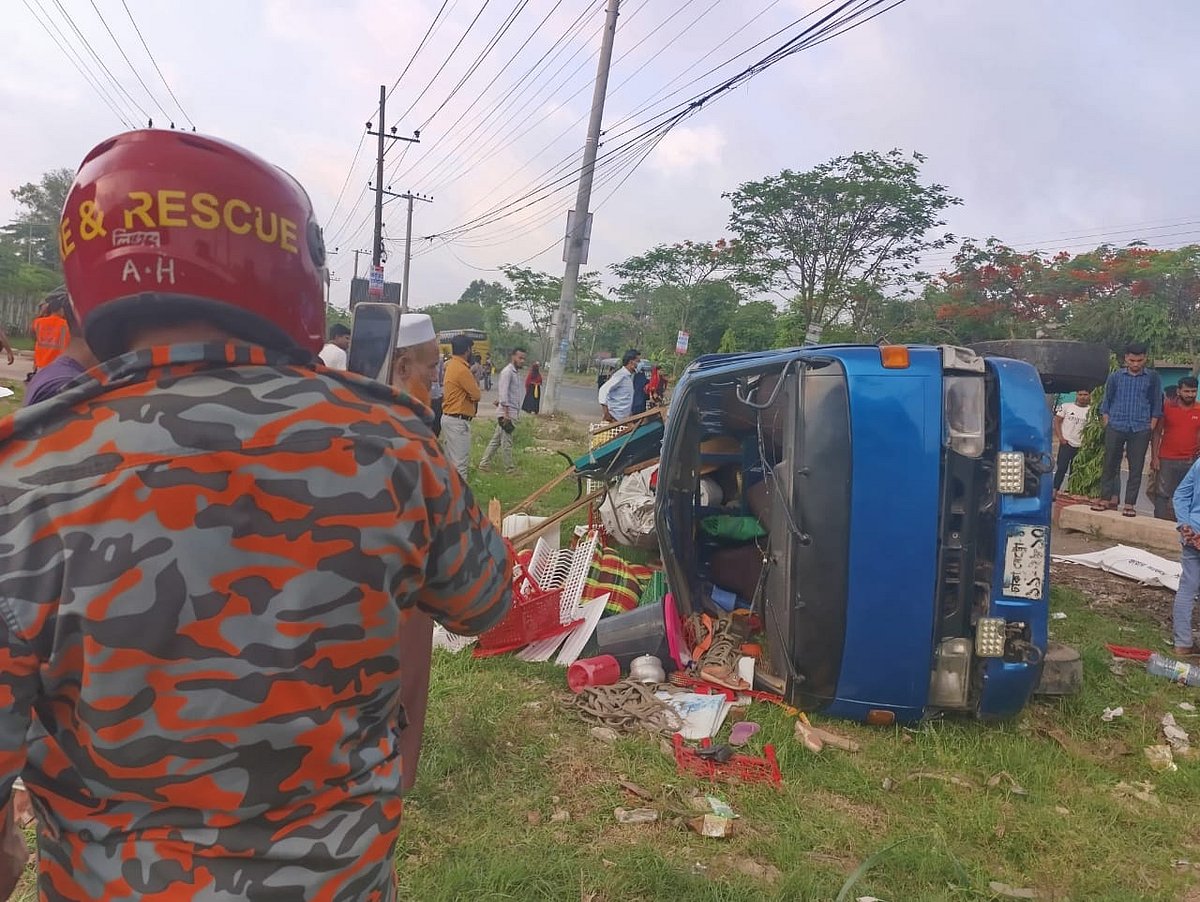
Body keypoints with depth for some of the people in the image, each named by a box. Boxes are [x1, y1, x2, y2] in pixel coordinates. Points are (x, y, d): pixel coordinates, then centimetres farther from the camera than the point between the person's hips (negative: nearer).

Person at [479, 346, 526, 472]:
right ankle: (509, 468, 9)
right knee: (507, 442, 1)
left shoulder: (515, 372, 17)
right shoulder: (507, 372, -14)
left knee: (496, 440, 13)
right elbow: (503, 392, -21)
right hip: (507, 413, -9)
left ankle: (484, 464, 18)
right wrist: (506, 412, -25)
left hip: (511, 413, 9)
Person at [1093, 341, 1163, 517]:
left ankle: (1129, 504, 5)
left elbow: (1156, 405, 8)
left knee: (1136, 468, 1)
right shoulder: (1115, 377, 4)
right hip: (1115, 428, 0)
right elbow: (1106, 402, 10)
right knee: (1110, 464, 4)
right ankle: (1106, 499, 13)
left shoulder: (1152, 378, 4)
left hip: (1140, 430, 0)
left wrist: (1151, 428, 1)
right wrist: (1107, 426, 2)